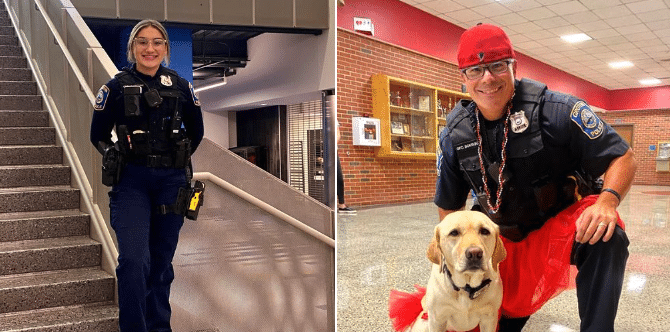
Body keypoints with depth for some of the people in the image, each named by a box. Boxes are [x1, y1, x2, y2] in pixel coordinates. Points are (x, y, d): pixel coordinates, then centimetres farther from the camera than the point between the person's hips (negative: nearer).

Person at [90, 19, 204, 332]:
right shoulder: (117, 86, 0)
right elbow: (98, 134, 9)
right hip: (131, 181, -2)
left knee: (162, 260, 10)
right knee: (134, 260, -15)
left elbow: (196, 131, 17)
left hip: (171, 182, 2)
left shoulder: (180, 86, 6)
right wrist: (120, 157, 4)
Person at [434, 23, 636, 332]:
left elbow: (623, 157, -14)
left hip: (567, 217, -3)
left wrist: (607, 200, -35)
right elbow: (448, 206, 5)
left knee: (606, 239, -35)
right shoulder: (454, 135, -8)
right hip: (507, 234, 3)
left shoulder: (554, 108, -19)